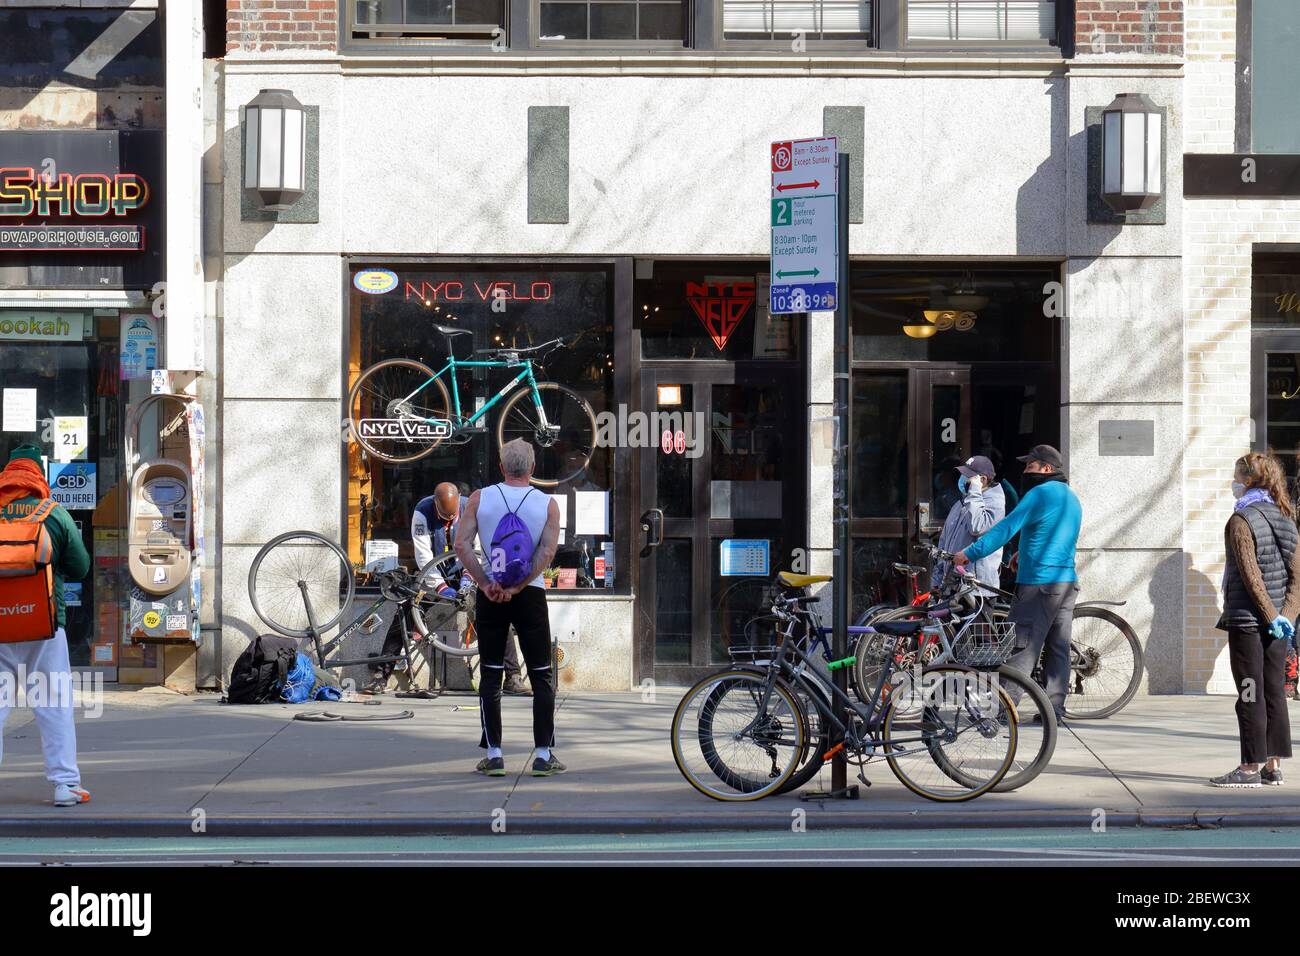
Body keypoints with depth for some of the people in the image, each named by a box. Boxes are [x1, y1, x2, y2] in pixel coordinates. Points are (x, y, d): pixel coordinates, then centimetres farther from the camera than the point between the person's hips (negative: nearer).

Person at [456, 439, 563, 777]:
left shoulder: (480, 498, 2)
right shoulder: (548, 504, 0)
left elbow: (462, 544, -8)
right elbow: (548, 551, -13)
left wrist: (486, 584, -11)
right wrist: (518, 587, -14)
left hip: (489, 596, 1)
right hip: (531, 596, -1)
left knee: (491, 675, 7)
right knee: (542, 676, 7)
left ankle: (493, 755, 4)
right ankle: (543, 755, 3)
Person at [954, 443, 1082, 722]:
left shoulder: (1040, 494, -11)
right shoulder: (1071, 498, 18)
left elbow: (1006, 528, -16)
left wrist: (969, 553, -14)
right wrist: (1024, 553, 32)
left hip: (1039, 582, -9)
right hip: (1068, 581, 9)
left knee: (1023, 647, -9)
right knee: (1058, 647, 9)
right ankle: (1055, 708, 8)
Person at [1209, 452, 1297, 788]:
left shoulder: (1241, 520, -12)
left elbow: (1251, 575, -18)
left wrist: (1272, 615, -15)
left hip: (1246, 620, -7)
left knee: (1251, 696, -4)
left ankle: (1250, 767, -2)